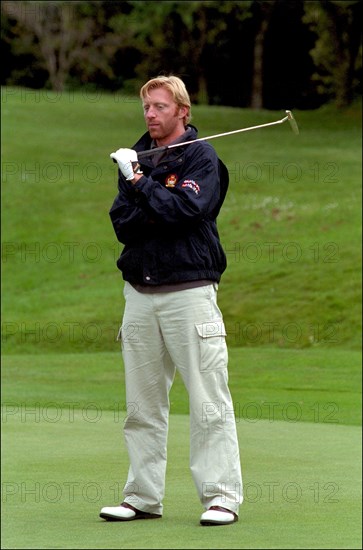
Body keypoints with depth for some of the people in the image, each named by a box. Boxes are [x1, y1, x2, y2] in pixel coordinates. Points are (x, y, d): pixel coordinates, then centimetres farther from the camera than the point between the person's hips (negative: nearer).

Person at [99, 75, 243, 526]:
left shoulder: (202, 158, -1)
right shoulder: (135, 157, 15)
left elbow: (185, 210, -17)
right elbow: (121, 223, 4)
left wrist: (139, 182, -12)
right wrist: (158, 213, -12)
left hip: (189, 290, -5)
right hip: (139, 292, 5)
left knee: (208, 401, -6)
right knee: (142, 404, 7)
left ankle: (221, 496, -3)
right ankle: (143, 498, 13)